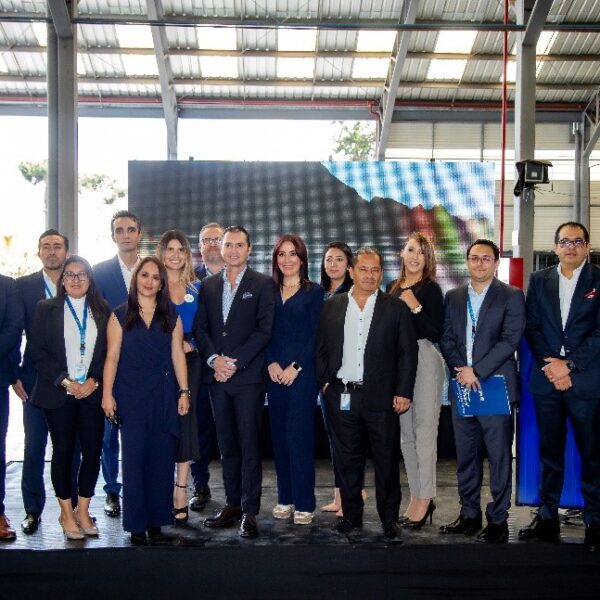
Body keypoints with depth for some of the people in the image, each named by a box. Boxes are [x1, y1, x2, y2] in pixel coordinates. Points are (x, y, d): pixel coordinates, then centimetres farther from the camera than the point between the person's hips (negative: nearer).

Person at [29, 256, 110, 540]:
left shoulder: (102, 310, 8)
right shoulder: (46, 309, 3)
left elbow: (108, 351, 6)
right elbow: (38, 352, -3)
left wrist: (94, 381, -9)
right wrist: (66, 382, -11)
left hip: (92, 392, 2)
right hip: (58, 394, -2)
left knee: (93, 450, 0)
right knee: (63, 450, 3)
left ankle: (83, 511, 14)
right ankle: (67, 513, 15)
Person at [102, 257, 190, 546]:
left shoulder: (171, 316, 9)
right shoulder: (120, 315, 4)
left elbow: (177, 355, 7)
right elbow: (112, 356, 0)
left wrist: (184, 391, 1)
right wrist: (107, 394, -7)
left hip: (164, 396, 2)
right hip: (131, 396, -2)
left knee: (162, 457, 2)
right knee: (134, 458, -1)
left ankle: (156, 519, 13)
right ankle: (136, 524, 7)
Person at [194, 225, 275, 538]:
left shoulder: (263, 284, 0)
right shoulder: (208, 285, 13)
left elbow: (264, 329, -7)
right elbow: (200, 327, 10)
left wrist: (235, 361, -12)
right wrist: (214, 359, -7)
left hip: (248, 375, -4)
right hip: (217, 375, 4)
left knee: (249, 444, -3)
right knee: (226, 445, 10)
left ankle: (249, 510, 2)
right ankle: (232, 504, 18)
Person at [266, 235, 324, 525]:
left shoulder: (314, 292, 2)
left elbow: (315, 335, -3)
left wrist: (295, 367, -11)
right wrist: (271, 363, -6)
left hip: (302, 372, -4)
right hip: (275, 371, 4)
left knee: (299, 435, -7)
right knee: (279, 435, 5)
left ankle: (304, 503, -1)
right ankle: (285, 498, 14)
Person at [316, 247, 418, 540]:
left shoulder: (396, 308, 1)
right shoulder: (332, 306, 8)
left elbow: (407, 353, 0)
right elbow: (321, 348, 12)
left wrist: (403, 392, -6)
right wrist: (324, 382, 2)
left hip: (381, 398, -2)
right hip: (341, 398, 2)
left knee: (387, 462, 4)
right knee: (347, 460, 11)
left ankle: (389, 520, 16)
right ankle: (351, 514, 24)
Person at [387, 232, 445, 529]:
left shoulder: (431, 289, -5)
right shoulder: (392, 288, 12)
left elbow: (437, 333, -12)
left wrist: (416, 307, -20)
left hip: (425, 359, -7)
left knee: (424, 429, -6)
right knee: (405, 432, 10)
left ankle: (424, 498, -1)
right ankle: (416, 497, 19)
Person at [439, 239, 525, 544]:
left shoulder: (511, 296, 0)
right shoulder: (453, 297, 13)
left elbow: (510, 340, -10)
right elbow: (446, 338, 9)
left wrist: (477, 371, -15)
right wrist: (461, 369, -8)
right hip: (462, 387, 5)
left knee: (499, 457, 0)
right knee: (466, 456, 11)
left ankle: (497, 521, 9)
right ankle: (469, 515, 22)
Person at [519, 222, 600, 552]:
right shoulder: (539, 280, 11)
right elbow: (532, 327, 6)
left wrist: (569, 365, -12)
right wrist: (550, 365, -7)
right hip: (547, 379, 3)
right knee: (549, 452, 10)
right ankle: (547, 516, 17)